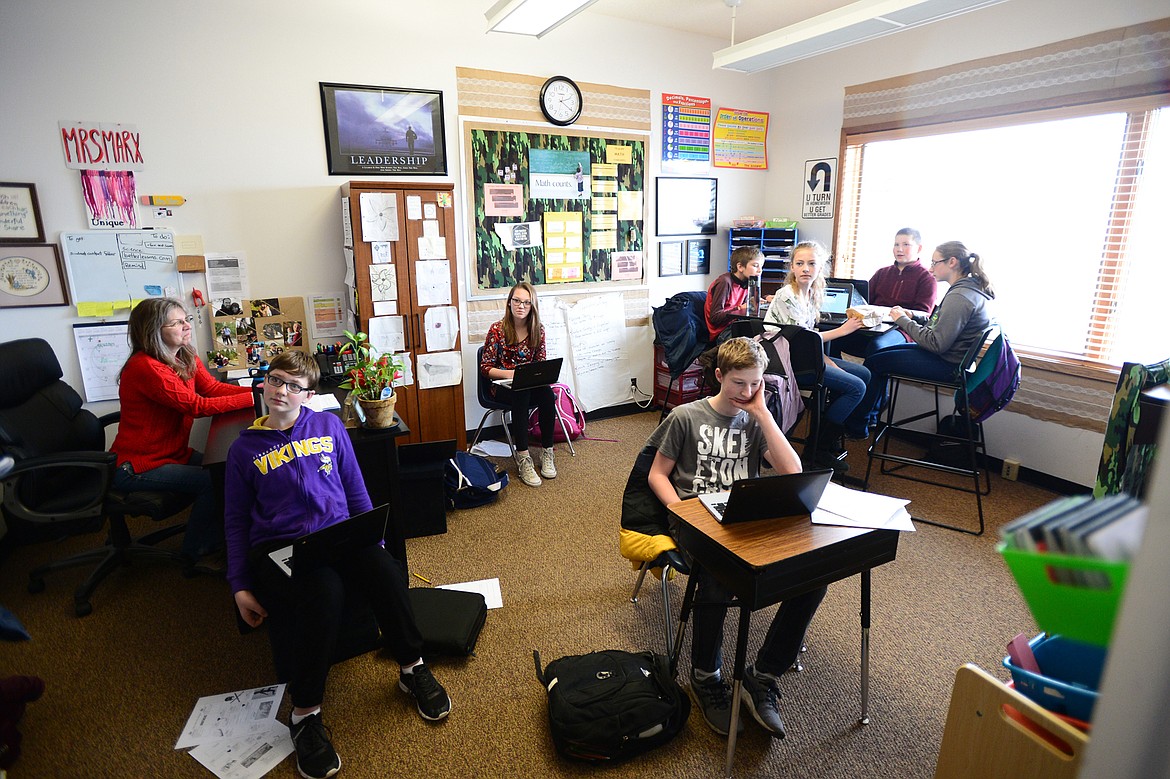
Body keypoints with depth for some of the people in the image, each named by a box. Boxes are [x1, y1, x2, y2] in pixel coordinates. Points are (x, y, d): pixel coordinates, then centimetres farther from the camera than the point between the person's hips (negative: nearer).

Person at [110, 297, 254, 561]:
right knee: (212, 481, -19)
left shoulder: (185, 357, 2)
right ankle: (197, 551, 3)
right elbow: (197, 406, -28)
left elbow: (213, 387, -6)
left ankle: (218, 533, 15)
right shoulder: (146, 368, -25)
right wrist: (253, 398, -28)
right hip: (136, 468, -8)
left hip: (173, 453, 8)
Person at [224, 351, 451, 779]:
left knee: (384, 569, -30)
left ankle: (413, 669, -7)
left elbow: (356, 491, 15)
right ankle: (305, 714, -17)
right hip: (278, 548, -2)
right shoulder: (245, 448, 11)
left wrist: (373, 541, 5)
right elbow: (236, 521, 12)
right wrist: (240, 586, 3)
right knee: (324, 591, -35)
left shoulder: (329, 426, 14)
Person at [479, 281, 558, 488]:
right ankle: (523, 458, -37)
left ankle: (547, 452, -21)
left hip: (530, 384, 3)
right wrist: (508, 373, -24)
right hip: (502, 386, -3)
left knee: (547, 393, -31)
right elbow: (485, 367, -6)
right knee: (521, 394, -37)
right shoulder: (497, 329, -7)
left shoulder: (538, 330, 2)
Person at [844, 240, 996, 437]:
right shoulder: (971, 289, 7)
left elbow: (937, 343, -27)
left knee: (873, 362, -4)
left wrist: (903, 321, -18)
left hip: (946, 365, -10)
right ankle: (872, 414, 23)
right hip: (949, 356, 10)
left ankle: (856, 424, 10)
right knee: (880, 352, 16)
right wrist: (912, 316, 0)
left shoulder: (959, 297, -25)